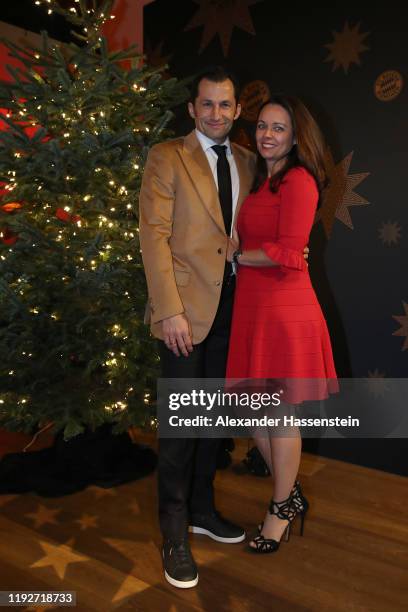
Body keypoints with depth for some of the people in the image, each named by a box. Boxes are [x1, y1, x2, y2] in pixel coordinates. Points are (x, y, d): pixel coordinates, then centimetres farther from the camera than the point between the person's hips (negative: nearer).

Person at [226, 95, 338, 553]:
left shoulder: (298, 180, -9)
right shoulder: (262, 181, 18)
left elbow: (287, 252, -18)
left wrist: (236, 256, -7)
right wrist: (234, 241, 3)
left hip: (284, 307, -9)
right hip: (253, 306, 9)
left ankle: (282, 508, 28)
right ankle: (291, 495, 36)